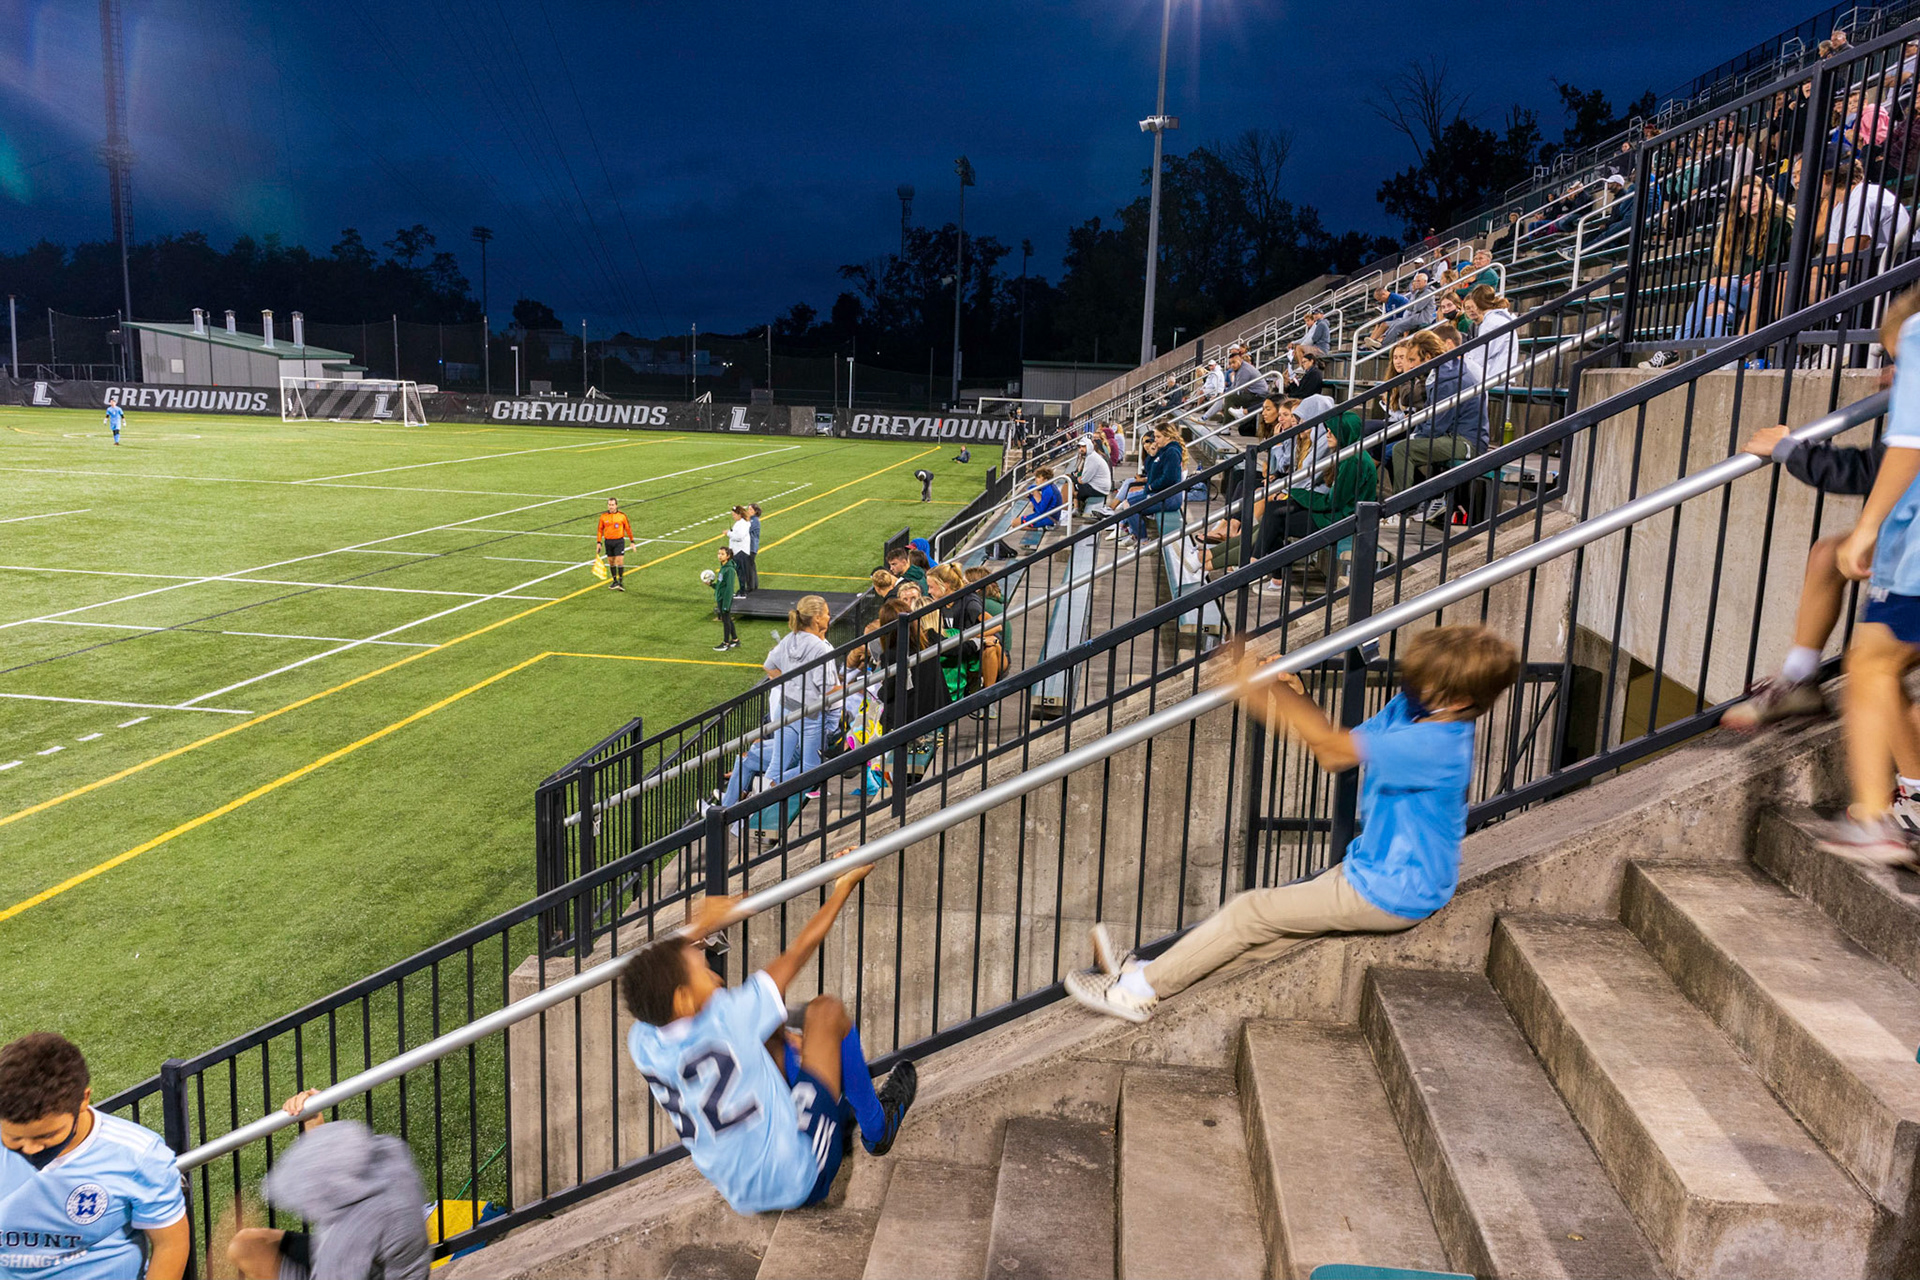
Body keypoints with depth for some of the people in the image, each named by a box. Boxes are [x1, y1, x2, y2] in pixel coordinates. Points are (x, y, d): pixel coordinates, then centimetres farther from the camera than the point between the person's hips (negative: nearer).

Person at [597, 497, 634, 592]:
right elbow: (600, 529, 9)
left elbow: (628, 528, 5)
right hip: (608, 542, 3)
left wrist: (632, 541, 5)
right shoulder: (603, 516, 2)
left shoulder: (622, 515, -3)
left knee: (620, 561, -9)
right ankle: (615, 581, 21)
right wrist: (598, 542, 4)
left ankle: (621, 582, -1)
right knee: (611, 562, 9)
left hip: (619, 541, -3)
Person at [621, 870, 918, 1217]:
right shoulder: (725, 1021, -23)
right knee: (826, 1011, 2)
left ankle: (847, 1111, 42)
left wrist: (699, 928, 26)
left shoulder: (643, 1044, -7)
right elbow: (798, 952, -12)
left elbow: (652, 974, 16)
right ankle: (877, 1127, 18)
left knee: (777, 1048, 25)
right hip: (800, 1178, -7)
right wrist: (844, 886, 1)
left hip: (743, 1197, 7)